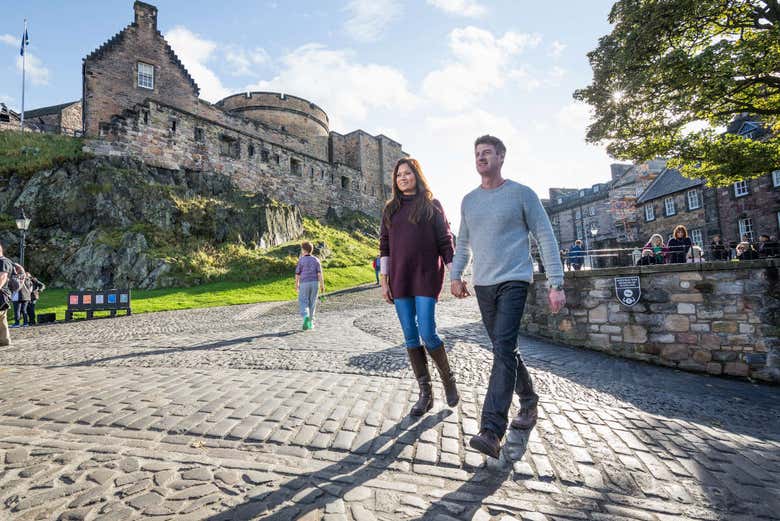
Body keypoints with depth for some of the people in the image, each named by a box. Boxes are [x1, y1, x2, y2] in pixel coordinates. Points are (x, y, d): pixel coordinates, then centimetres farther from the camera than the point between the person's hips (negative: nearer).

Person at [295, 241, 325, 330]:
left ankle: (306, 317, -22)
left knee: (303, 303, 4)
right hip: (314, 283, 3)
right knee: (312, 303, 12)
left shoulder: (301, 260, -7)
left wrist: (296, 285, 10)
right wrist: (322, 285, -5)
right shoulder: (316, 260, 0)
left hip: (304, 284, -3)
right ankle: (310, 322, 12)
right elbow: (319, 273, -7)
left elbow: (297, 274, -3)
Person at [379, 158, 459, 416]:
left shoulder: (432, 205, 4)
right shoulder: (391, 209, 13)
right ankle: (425, 394, 15)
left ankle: (448, 379, 18)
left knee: (427, 333, -10)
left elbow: (445, 241, 1)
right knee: (410, 336, 3)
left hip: (426, 277, -3)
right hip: (399, 279, 4)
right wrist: (384, 281, 5)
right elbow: (385, 246, 11)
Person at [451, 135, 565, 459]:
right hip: (482, 285, 5)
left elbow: (546, 238, -2)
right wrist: (455, 275, 8)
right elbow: (464, 243, 21)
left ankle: (492, 431, -17)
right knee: (505, 350, 12)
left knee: (503, 350, -16)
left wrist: (556, 284, -8)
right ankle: (528, 403, 33)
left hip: (513, 281, -5)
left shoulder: (521, 194, 0)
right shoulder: (468, 200, 14)